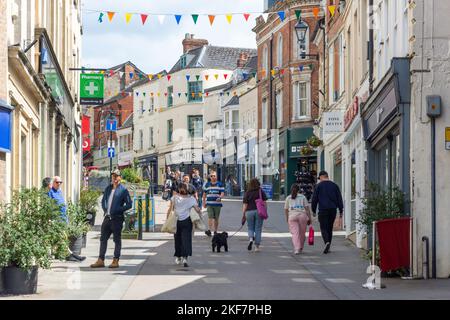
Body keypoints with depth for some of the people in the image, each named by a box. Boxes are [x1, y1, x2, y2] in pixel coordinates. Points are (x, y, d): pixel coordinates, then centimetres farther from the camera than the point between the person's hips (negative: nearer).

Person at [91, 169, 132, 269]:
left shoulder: (123, 190, -5)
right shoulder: (108, 188, 14)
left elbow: (129, 204, -8)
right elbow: (103, 200, 26)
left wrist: (118, 210, -14)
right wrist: (105, 209, 9)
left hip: (117, 218, -6)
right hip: (107, 217, 6)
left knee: (117, 240, 1)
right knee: (103, 238, 6)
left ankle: (116, 261, 5)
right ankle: (101, 260, 9)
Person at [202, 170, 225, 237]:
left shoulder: (220, 184, 5)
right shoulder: (207, 184, 10)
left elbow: (222, 193, -1)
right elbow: (204, 194, 15)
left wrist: (220, 197, -22)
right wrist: (204, 202, 11)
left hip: (217, 203, 0)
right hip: (209, 204, 0)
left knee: (216, 218, 6)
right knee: (210, 217, -14)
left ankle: (215, 231, 15)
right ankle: (209, 230, -22)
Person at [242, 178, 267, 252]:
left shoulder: (247, 193, 1)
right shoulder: (261, 192, 2)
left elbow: (245, 205, -1)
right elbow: (264, 203, 0)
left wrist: (243, 215, 3)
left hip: (249, 212, 0)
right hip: (259, 212, 0)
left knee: (250, 228, 14)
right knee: (258, 229, 6)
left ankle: (251, 239, -14)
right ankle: (257, 246, 7)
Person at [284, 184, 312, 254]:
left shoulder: (288, 198, 15)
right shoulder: (303, 197, 14)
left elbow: (286, 209, 14)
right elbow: (307, 208, 6)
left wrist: (287, 218, 26)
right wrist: (309, 218, 6)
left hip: (292, 216, 0)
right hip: (302, 215, 0)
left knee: (295, 233, -5)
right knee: (302, 233, 12)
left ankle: (297, 249, -18)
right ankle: (300, 248, 24)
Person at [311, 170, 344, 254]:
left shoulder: (319, 186, -1)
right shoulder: (334, 185, 9)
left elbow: (314, 199, -1)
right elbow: (339, 199, 7)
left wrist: (313, 210, 9)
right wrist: (341, 211, 10)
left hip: (323, 210, -4)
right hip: (333, 210, 4)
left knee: (324, 228, -3)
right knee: (330, 228, 12)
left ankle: (327, 242, -27)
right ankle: (327, 247, 14)